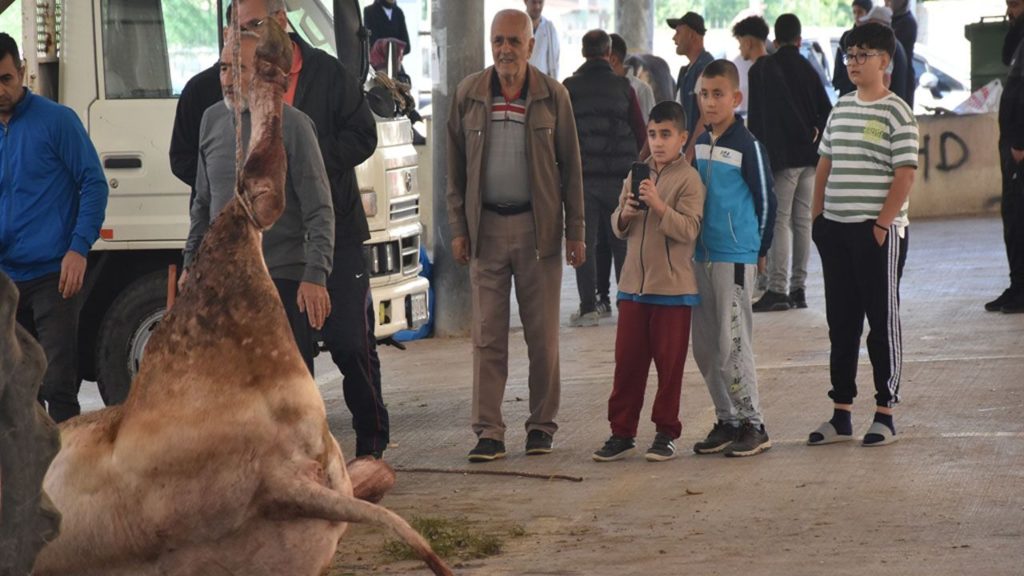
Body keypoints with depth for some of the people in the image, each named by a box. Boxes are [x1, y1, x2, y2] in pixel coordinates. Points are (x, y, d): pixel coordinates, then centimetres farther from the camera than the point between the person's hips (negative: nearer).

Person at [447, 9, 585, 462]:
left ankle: (542, 426, 14)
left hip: (537, 225, -1)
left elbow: (570, 165, 4)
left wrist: (575, 230, 0)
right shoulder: (468, 94, 4)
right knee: (488, 336, -1)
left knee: (543, 335, 3)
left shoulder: (553, 95, 1)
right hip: (486, 226, 1)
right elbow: (456, 165, 8)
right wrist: (458, 228, 2)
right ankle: (488, 432, 1)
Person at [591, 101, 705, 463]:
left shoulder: (688, 179, -7)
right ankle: (622, 433, 12)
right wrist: (625, 215, -6)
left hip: (673, 287, -5)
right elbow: (618, 228, 15)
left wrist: (659, 206, -26)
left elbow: (689, 229, -16)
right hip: (634, 283, 5)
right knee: (627, 360, 6)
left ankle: (666, 434, 12)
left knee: (669, 363, 3)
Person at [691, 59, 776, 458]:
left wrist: (758, 249, 1)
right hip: (700, 256, 7)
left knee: (733, 343, -7)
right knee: (705, 347, 9)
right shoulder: (697, 145, 11)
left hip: (735, 256, -7)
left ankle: (752, 425, 1)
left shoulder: (747, 146, -8)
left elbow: (766, 201, -3)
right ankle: (727, 421, 18)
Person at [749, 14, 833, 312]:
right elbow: (826, 111, 8)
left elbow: (756, 118, -8)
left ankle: (777, 289, -13)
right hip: (809, 157, 5)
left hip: (781, 156, -5)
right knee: (803, 221, 9)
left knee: (779, 221, -7)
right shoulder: (808, 69, 9)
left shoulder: (763, 69, -5)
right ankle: (798, 288, 11)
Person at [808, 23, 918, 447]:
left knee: (883, 321, 1)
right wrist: (818, 215, 9)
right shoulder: (840, 109, 13)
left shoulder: (896, 113, -7)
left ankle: (885, 415, 8)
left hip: (878, 232, -6)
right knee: (841, 322, 9)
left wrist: (882, 224, -17)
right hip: (835, 231, 7)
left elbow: (904, 176, -12)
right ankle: (841, 415, 15)